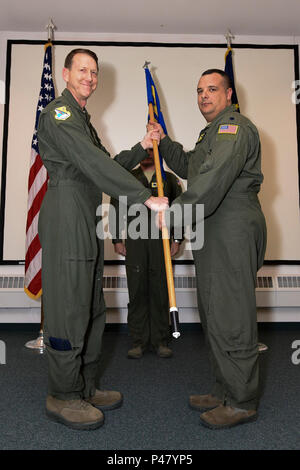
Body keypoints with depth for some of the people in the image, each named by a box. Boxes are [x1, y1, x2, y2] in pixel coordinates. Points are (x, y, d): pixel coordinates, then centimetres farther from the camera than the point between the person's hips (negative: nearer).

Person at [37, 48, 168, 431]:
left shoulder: (82, 118, 27)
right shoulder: (58, 113, -5)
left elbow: (106, 163, 25)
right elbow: (94, 165, -19)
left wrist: (142, 147, 16)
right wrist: (145, 197, -22)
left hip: (86, 222, 10)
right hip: (66, 219, -10)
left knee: (90, 308, 12)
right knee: (68, 308, -5)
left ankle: (84, 388, 25)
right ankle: (62, 397, 12)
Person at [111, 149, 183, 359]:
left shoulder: (170, 179, 14)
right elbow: (117, 209, 11)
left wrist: (177, 240, 3)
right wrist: (117, 239, 3)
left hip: (161, 241, 0)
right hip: (134, 241, 0)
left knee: (160, 291, 2)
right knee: (137, 291, 1)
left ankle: (160, 341, 13)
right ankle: (139, 341, 11)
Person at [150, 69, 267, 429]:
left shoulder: (234, 127, -7)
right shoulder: (212, 132, 27)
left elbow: (214, 177, -22)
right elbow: (187, 167, 33)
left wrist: (176, 211, -24)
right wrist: (164, 142, 21)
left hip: (233, 229, -11)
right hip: (214, 232, 11)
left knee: (230, 316, -5)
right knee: (215, 314, 14)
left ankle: (242, 402, 11)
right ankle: (225, 391, 28)